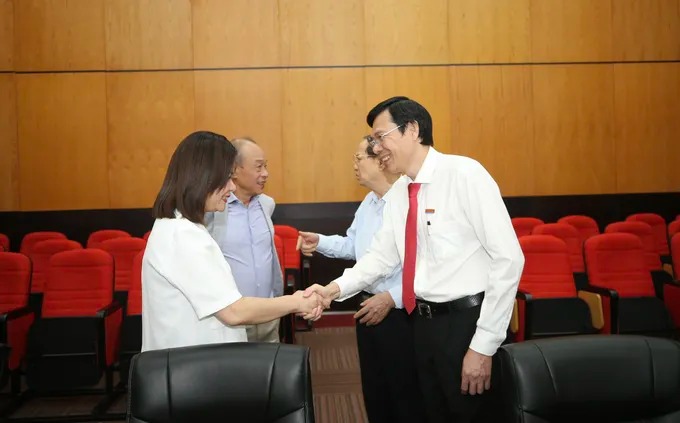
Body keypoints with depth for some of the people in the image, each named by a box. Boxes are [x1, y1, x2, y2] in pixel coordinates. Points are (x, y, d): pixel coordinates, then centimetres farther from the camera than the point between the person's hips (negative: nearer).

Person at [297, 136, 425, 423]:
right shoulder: (368, 202, 11)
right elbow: (352, 245, 23)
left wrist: (391, 298, -24)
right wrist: (320, 242, 7)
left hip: (401, 315, -9)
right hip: (369, 308, 9)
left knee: (407, 400, 7)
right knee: (375, 395, 22)